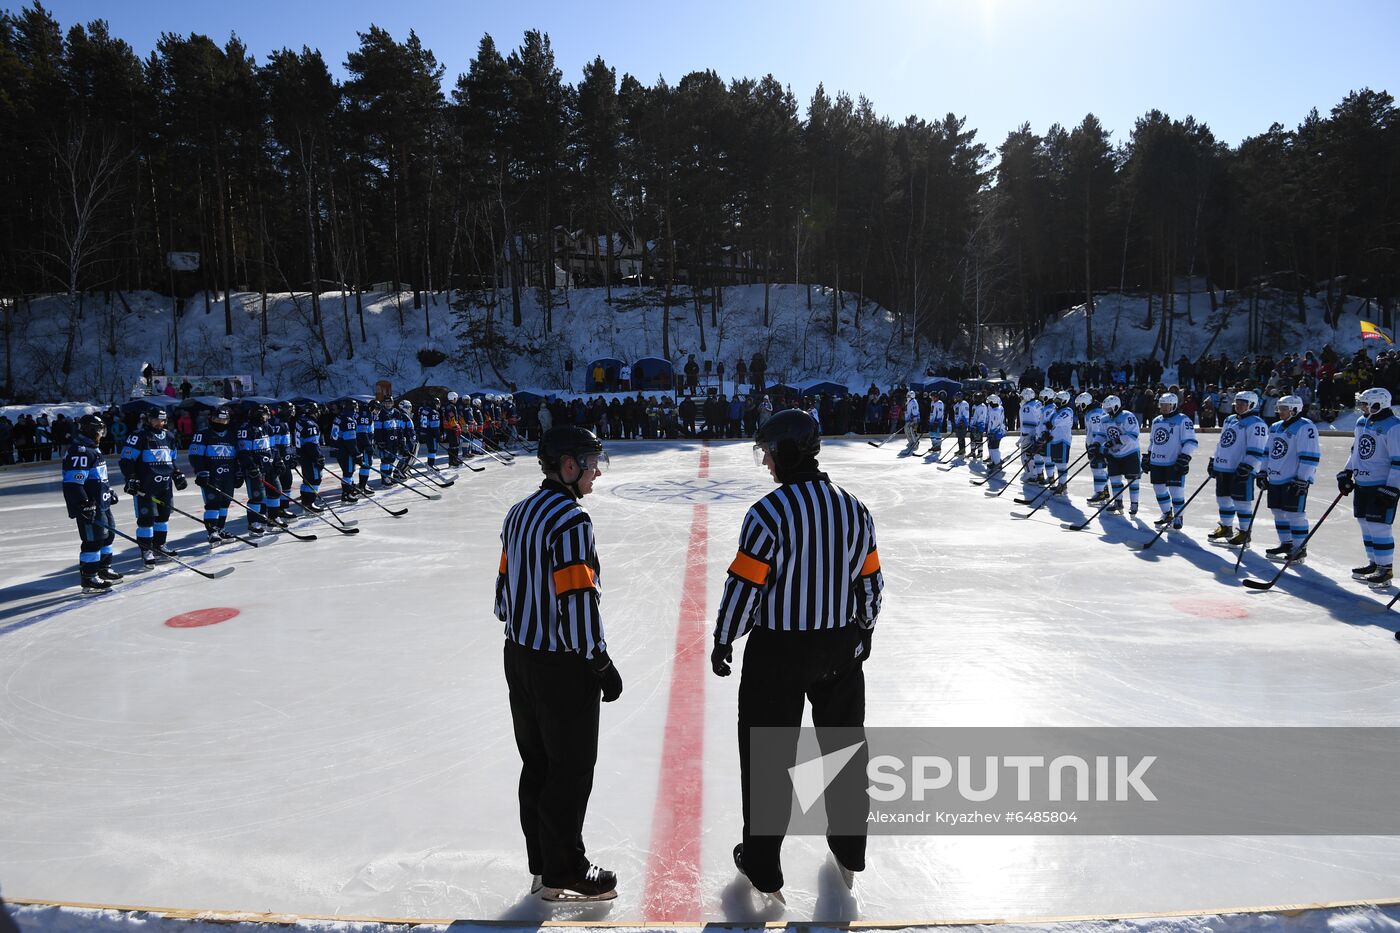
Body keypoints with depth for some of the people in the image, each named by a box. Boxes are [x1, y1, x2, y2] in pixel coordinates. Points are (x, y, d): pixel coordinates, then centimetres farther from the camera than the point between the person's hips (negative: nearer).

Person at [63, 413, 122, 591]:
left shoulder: (92, 449, 16)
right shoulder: (79, 452, -19)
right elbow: (72, 483, -25)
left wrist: (109, 492, 31)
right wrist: (84, 504, -28)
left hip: (101, 503, 11)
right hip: (89, 507, -11)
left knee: (107, 534, 19)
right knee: (93, 540, -7)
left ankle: (104, 569, 32)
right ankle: (88, 578, 0)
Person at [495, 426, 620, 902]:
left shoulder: (519, 513, 7)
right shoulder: (570, 520, -22)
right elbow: (578, 600, -24)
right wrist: (602, 664, -14)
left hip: (520, 656, 9)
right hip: (562, 666, -9)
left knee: (537, 763, 19)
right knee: (571, 769, 5)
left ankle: (543, 864, 32)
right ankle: (563, 874, 19)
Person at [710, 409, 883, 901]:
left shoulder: (768, 513, -18)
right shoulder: (854, 507, 0)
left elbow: (744, 584, -16)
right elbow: (870, 579, 7)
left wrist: (723, 640, -2)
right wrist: (864, 630, 22)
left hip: (778, 651, -5)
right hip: (842, 647, 6)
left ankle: (762, 867, 21)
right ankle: (849, 852, 38)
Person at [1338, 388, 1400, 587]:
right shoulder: (1361, 422, 10)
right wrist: (1346, 473, 18)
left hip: (1383, 486, -8)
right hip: (1361, 483, 8)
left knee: (1379, 526, -7)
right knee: (1366, 525, 14)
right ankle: (1374, 563, 25)